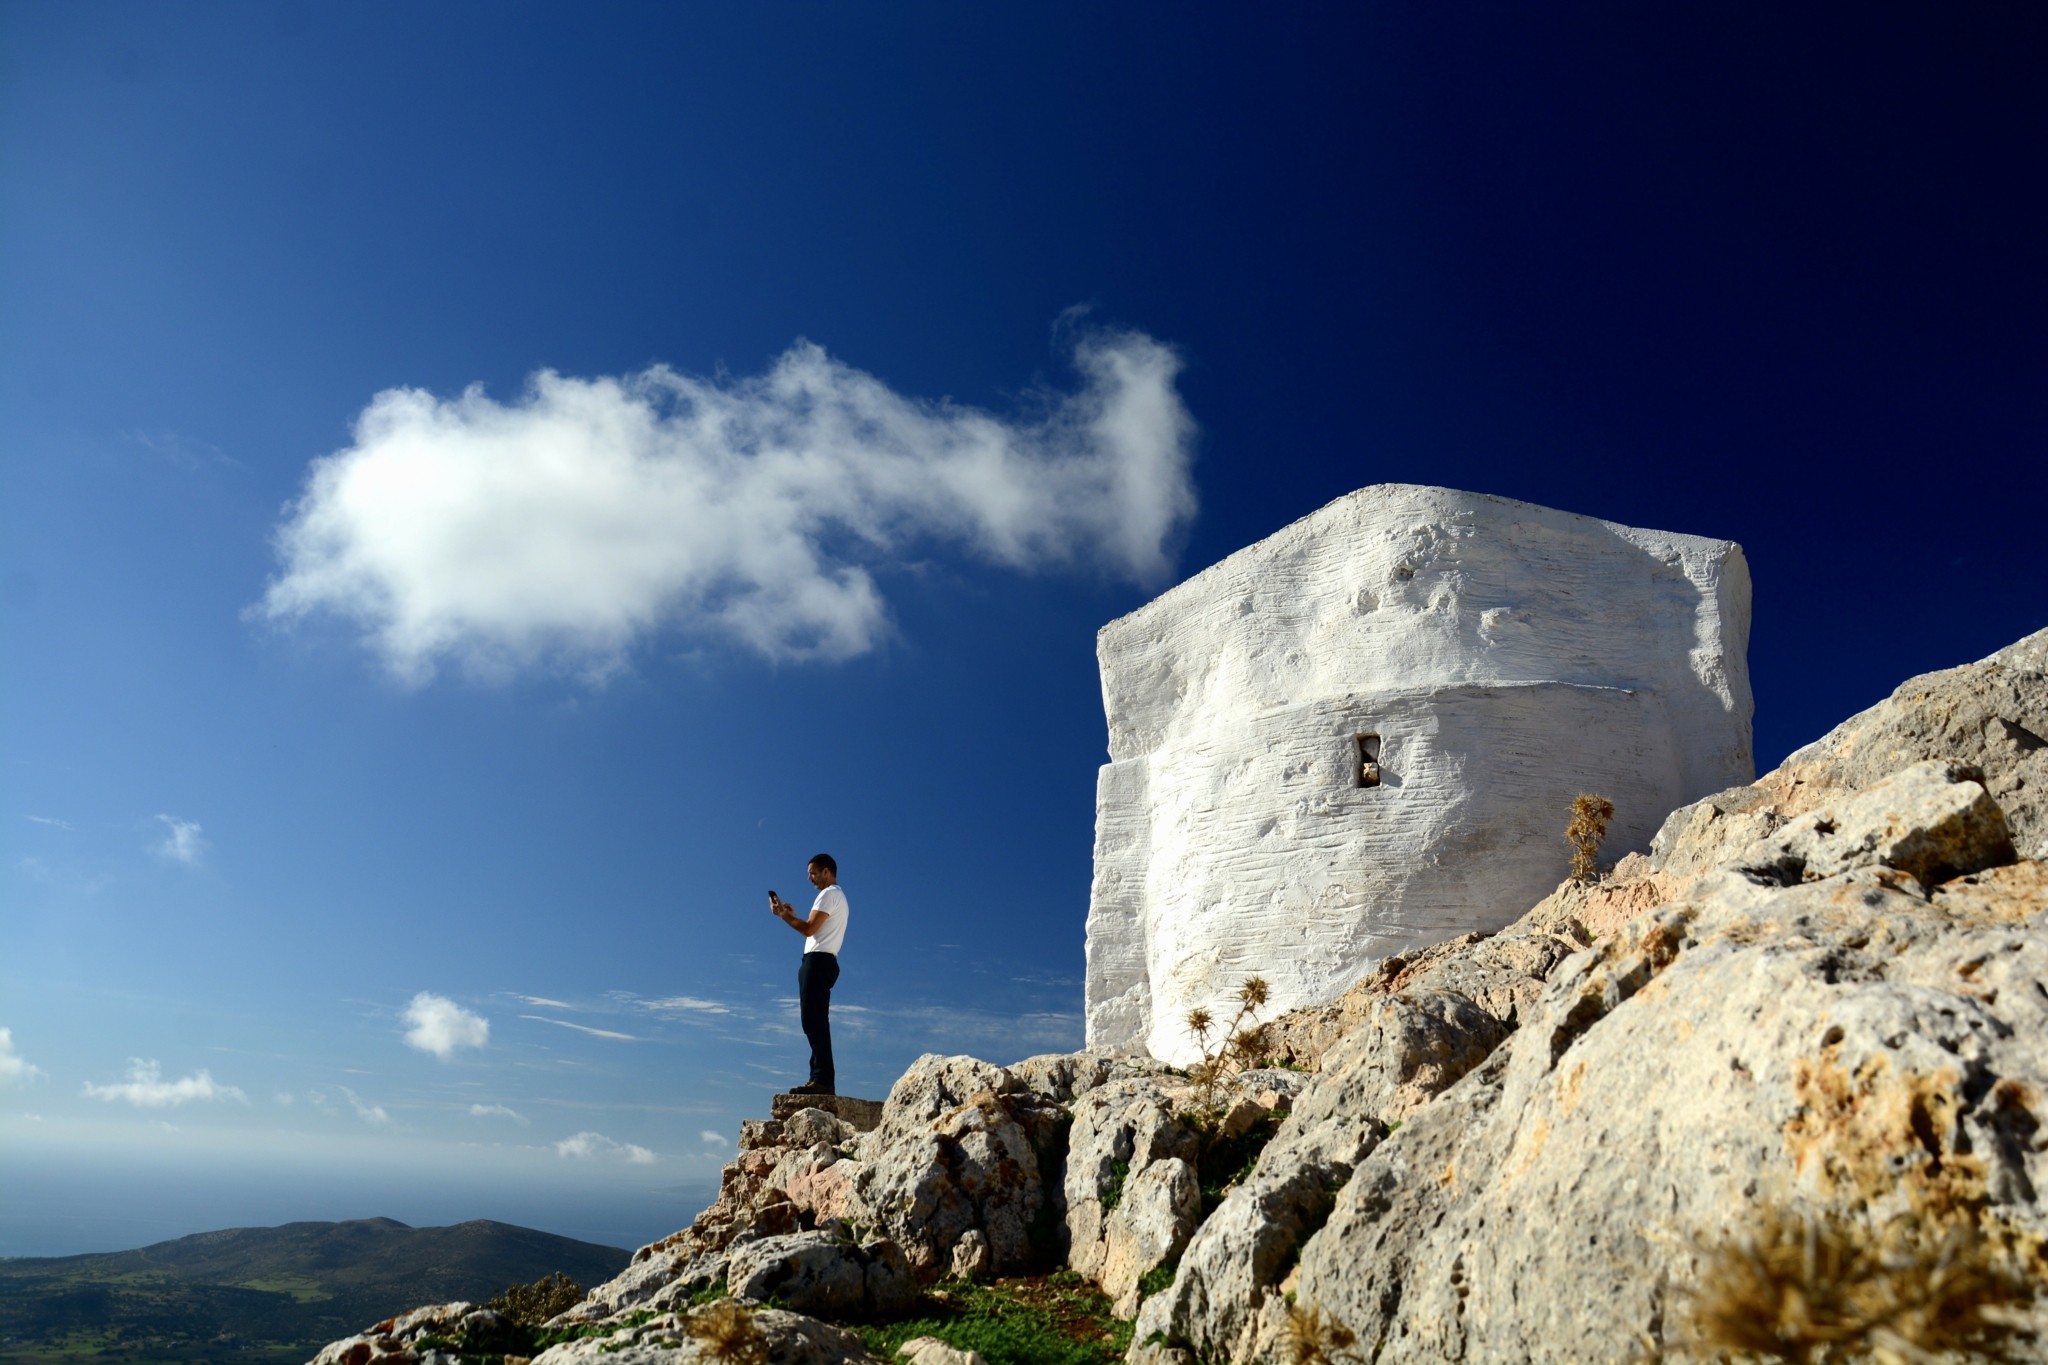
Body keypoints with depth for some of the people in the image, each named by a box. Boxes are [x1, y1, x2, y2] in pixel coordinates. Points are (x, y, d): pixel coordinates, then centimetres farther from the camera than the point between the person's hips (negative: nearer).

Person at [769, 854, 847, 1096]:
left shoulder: (829, 894, -6)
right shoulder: (836, 896, 26)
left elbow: (810, 930, -15)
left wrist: (783, 914, -5)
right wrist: (792, 915, 20)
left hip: (818, 961, -11)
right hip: (822, 962, 11)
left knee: (814, 1021, -15)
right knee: (815, 1022, 8)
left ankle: (822, 1079, -20)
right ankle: (822, 1079, 6)